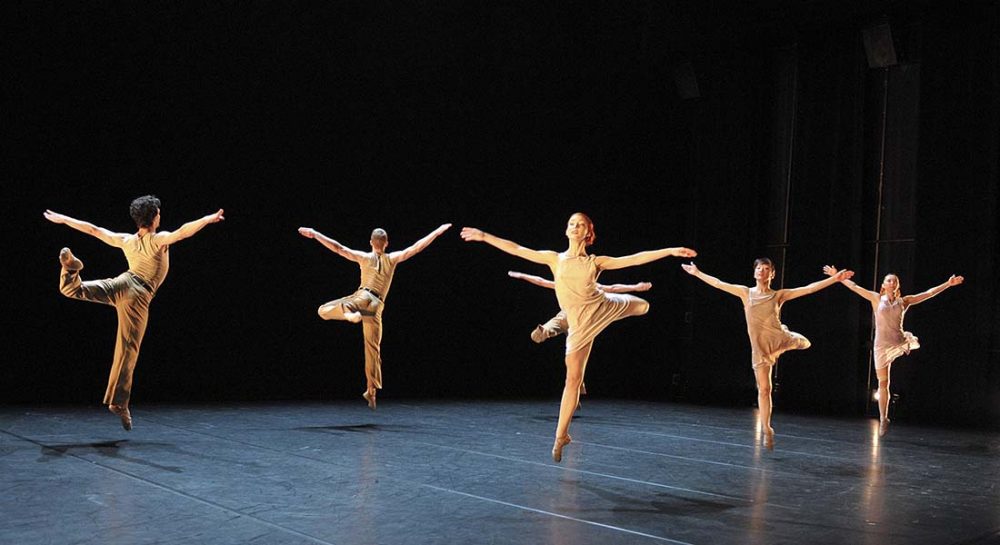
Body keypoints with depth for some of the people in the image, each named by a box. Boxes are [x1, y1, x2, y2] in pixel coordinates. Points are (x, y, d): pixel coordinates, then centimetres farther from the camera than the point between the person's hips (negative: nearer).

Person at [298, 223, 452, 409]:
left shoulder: (365, 257, 9)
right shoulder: (393, 259, 14)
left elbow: (338, 248, 3)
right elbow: (418, 246, 15)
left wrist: (314, 234, 4)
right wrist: (439, 230, 22)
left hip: (363, 297, -3)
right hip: (377, 307, 3)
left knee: (323, 310, -3)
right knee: (373, 350, 11)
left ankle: (349, 313, -35)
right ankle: (371, 392, 9)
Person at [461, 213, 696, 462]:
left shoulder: (596, 262, 2)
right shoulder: (555, 258, 2)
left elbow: (635, 259, -1)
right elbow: (517, 249, -1)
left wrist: (671, 251, -6)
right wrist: (484, 236, -6)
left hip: (604, 307, 2)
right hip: (580, 323, -2)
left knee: (643, 306, 21)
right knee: (573, 378, -2)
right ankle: (561, 435, 10)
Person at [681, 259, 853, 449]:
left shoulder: (778, 295, 1)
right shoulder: (746, 293, 4)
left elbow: (809, 288, -3)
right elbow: (718, 283, 5)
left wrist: (834, 278, -9)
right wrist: (697, 273, 5)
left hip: (779, 340, 1)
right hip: (759, 346, -1)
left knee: (804, 342, -16)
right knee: (763, 389, -2)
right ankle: (767, 431, 7)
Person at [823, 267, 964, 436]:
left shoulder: (904, 301, 3)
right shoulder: (877, 299, 1)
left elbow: (929, 293, 2)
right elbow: (854, 287, -1)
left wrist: (948, 283, -1)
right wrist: (838, 276, -5)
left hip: (899, 343, 2)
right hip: (881, 345, -2)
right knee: (883, 384, 2)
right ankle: (883, 419, 12)